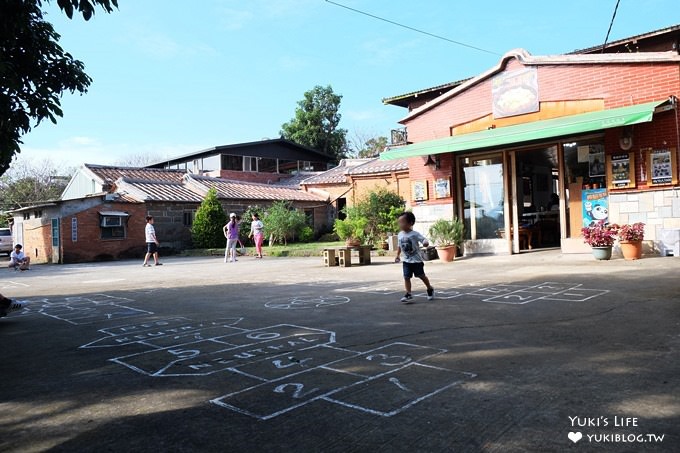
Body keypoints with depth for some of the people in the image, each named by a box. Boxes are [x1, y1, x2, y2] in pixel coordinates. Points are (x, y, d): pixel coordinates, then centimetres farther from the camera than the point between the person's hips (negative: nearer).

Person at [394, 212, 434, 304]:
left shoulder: (415, 234, -16)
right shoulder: (400, 235, 1)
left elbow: (424, 240, -21)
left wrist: (426, 243, -44)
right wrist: (398, 255, 10)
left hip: (417, 260, -4)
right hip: (406, 261, 4)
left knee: (422, 276, 11)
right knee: (406, 277, -5)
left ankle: (430, 289, 35)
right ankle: (408, 295, -2)